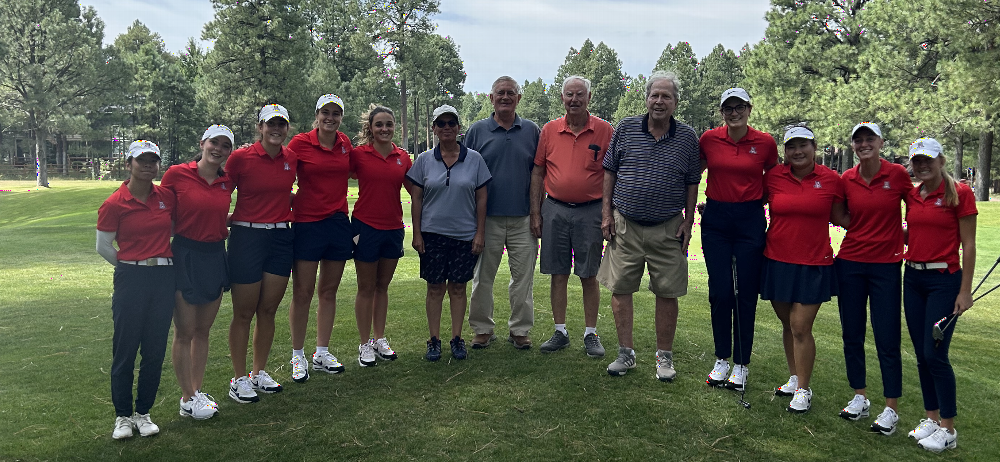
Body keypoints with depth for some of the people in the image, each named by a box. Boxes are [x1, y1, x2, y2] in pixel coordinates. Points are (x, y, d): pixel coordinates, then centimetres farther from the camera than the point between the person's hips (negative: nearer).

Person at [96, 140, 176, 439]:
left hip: (164, 278, 3)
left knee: (155, 349, 7)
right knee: (125, 349, 2)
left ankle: (143, 412, 21)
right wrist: (133, 266, 5)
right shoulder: (114, 204, -6)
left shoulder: (167, 196, 4)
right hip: (130, 279, -3)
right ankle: (123, 415, 18)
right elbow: (103, 247, 3)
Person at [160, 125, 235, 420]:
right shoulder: (176, 174, -8)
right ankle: (187, 399, 14)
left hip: (215, 256, 5)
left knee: (203, 330, 13)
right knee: (185, 332, 3)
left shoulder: (227, 182, 5)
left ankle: (197, 391, 25)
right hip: (185, 256, -5)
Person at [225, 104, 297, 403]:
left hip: (280, 237, 5)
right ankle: (239, 379, 16)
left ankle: (259, 373, 26)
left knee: (268, 311, 11)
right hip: (247, 236, -4)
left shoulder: (291, 158, 6)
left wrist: (288, 202, 8)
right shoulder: (241, 158, -8)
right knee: (244, 313, 3)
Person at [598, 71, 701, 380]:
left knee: (667, 293, 5)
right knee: (619, 289, 4)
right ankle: (625, 353, 18)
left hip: (668, 228, 0)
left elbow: (692, 182, 7)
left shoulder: (688, 137, 3)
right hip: (625, 226, 1)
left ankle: (664, 357, 20)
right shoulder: (625, 128, 3)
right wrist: (607, 213, 2)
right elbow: (609, 171, 7)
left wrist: (688, 223, 1)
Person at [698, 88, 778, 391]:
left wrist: (755, 202, 4)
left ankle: (741, 365, 16)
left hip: (750, 221, -1)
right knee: (719, 292, 2)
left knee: (746, 293, 3)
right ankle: (722, 359, 19)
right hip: (716, 220, 1)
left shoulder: (765, 143, -2)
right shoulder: (709, 139, 0)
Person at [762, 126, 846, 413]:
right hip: (778, 260, 2)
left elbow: (839, 218, 9)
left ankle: (803, 390, 10)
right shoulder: (773, 177, 1)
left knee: (801, 327, -4)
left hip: (813, 265, -2)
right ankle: (795, 379, 31)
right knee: (788, 324, 13)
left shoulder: (831, 179, -1)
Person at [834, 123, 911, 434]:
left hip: (886, 266, -3)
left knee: (887, 339, 0)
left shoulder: (898, 174, -5)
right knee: (852, 335, 9)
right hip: (850, 264, 3)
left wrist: (906, 235, -3)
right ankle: (859, 398, 25)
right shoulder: (846, 180, 2)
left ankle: (891, 409, 13)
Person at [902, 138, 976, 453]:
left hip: (944, 279, -6)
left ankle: (948, 428, 7)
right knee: (921, 354, 9)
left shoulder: (959, 193, -7)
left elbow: (968, 245, -8)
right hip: (913, 277, 6)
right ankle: (932, 417, 22)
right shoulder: (912, 196, 9)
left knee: (935, 354, -7)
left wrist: (965, 291, -11)